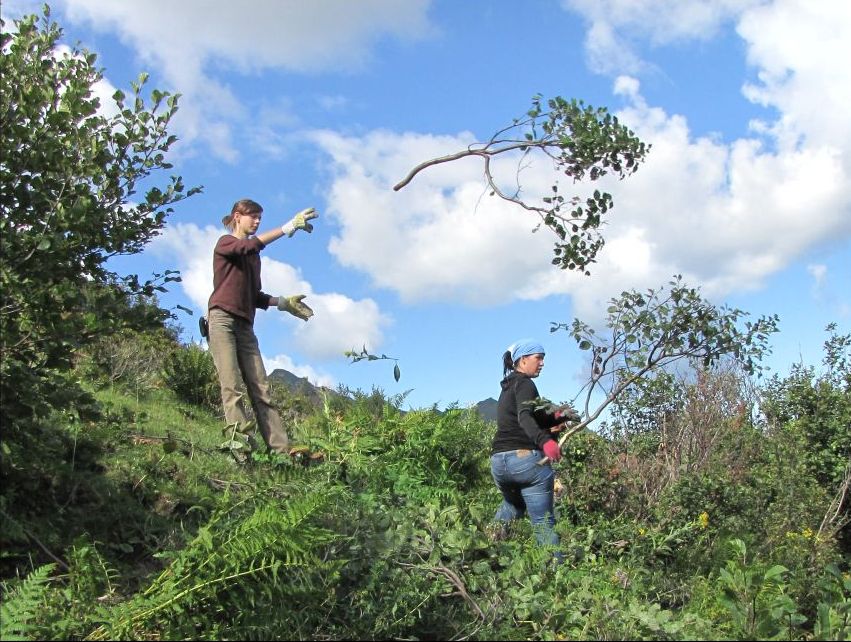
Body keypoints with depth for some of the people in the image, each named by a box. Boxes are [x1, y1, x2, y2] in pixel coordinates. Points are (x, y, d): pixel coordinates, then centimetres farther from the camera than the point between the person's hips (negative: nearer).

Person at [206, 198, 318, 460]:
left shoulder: (253, 256, 25)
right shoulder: (225, 243, 6)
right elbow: (251, 245, -16)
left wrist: (282, 302, 7)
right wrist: (288, 227, -23)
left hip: (245, 326, 6)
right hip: (222, 319, -6)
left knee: (261, 390, -5)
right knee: (233, 388, -15)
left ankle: (282, 451, -14)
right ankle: (244, 453, -22)